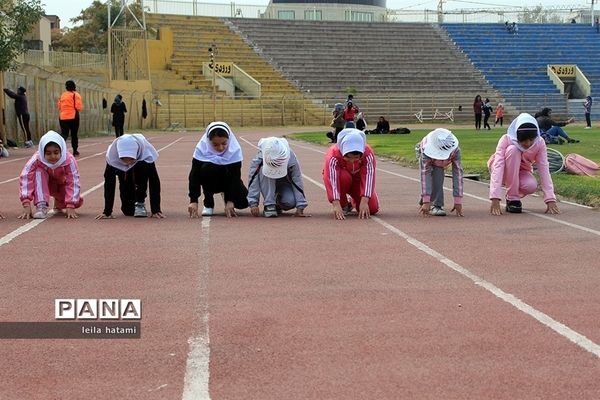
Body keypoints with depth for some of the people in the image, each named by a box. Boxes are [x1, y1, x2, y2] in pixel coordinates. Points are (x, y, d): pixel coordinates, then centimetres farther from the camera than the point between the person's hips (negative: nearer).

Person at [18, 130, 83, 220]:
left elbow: (74, 183, -34)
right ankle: (41, 207, -35)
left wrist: (70, 206, -41)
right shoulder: (36, 159, -33)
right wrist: (26, 205, -48)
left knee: (77, 201, -22)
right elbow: (25, 178, -39)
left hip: (62, 184, 2)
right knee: (39, 171, -32)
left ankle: (59, 204, 16)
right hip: (44, 185, -2)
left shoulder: (69, 160, -34)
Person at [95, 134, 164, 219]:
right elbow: (109, 183, -30)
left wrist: (156, 210, -39)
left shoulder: (147, 153, -39)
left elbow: (154, 181, -36)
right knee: (128, 211, -12)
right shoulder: (112, 154, -36)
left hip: (142, 169, -1)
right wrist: (107, 212, -31)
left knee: (143, 167, -38)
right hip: (123, 171, 1)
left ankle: (140, 203, -18)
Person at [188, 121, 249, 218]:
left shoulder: (235, 149, -24)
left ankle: (227, 196, 13)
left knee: (243, 202, -23)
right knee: (207, 168, -34)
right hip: (211, 181, -1)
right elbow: (194, 174, -27)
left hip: (228, 180, 1)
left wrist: (230, 201, -34)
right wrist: (193, 201, -36)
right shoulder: (201, 148, -25)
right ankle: (208, 204, -14)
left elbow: (235, 176, -25)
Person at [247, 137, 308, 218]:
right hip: (267, 184, 0)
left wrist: (300, 207, -28)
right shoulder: (259, 159, -32)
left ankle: (277, 204, 5)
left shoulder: (291, 160, -29)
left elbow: (298, 183, -24)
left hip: (284, 183, 0)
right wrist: (254, 204, -40)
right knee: (264, 172, -36)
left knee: (290, 202, -30)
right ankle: (269, 205, -29)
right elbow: (253, 181, -32)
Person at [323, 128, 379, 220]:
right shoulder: (333, 154, -37)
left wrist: (364, 202, -51)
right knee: (343, 176, -39)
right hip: (341, 178, -2)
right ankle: (343, 205, -12)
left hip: (357, 180, 2)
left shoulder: (368, 154, -31)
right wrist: (336, 205, -56)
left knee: (372, 208, -13)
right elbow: (331, 179, -45)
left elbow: (369, 177, -39)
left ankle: (354, 202, 21)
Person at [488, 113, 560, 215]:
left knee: (531, 186, -34)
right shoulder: (506, 139, -29)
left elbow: (544, 170, -25)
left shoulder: (539, 143, -21)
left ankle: (516, 194, 3)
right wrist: (495, 199, -49)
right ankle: (512, 198, -24)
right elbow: (498, 166, -38)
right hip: (505, 171, -2)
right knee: (513, 149, -33)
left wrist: (550, 199, -35)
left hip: (521, 171, 2)